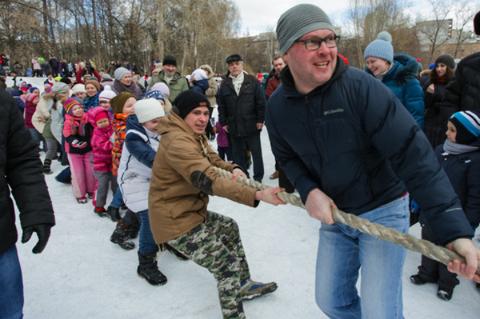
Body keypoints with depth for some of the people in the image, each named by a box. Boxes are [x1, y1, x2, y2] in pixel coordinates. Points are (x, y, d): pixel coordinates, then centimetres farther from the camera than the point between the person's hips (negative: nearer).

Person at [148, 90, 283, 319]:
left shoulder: (195, 135, 8)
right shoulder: (178, 142, -27)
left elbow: (212, 161, 11)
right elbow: (209, 181, -37)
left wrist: (233, 169, -13)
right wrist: (258, 195, -44)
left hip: (189, 211, 11)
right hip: (176, 221, -11)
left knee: (229, 227, 26)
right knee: (228, 266, -7)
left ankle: (243, 285, 39)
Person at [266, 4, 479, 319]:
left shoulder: (361, 86, -23)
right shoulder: (277, 106, -8)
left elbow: (412, 152, -28)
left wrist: (454, 229, -34)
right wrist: (309, 190, -15)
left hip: (383, 210, -4)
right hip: (334, 214, 5)